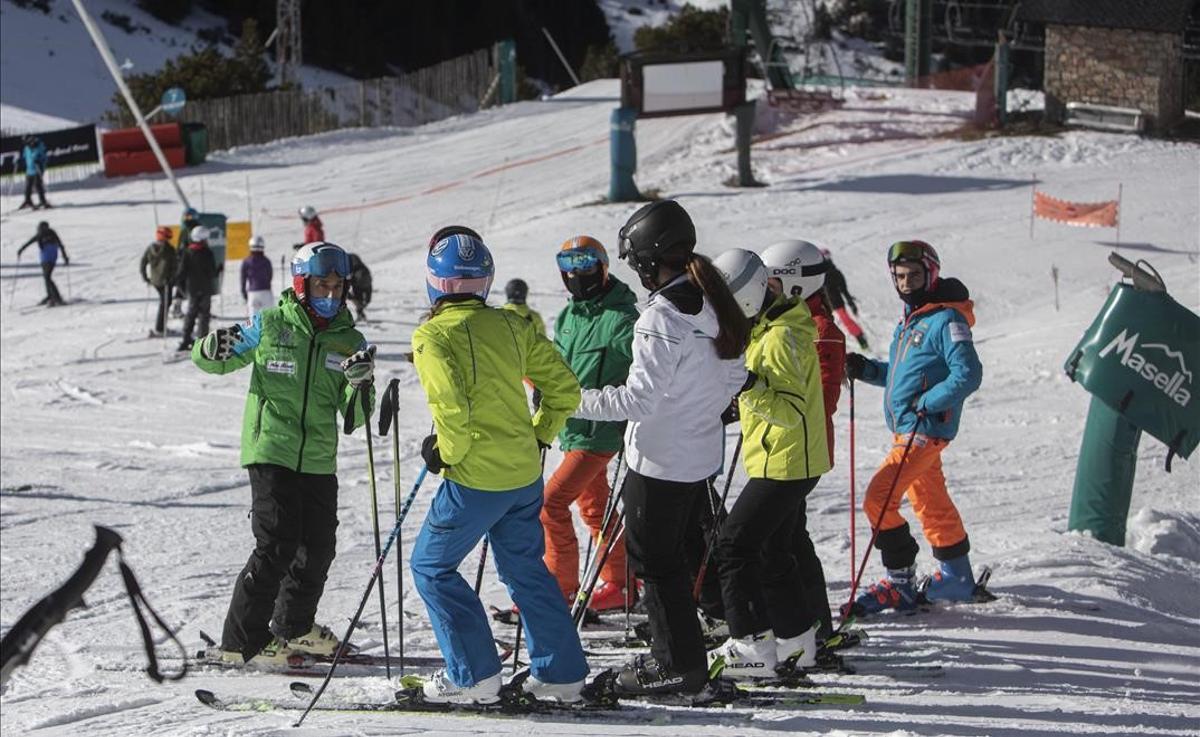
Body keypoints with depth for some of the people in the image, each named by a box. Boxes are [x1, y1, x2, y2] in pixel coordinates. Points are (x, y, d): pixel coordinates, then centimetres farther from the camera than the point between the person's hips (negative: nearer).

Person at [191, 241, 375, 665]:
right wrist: (212, 350, -16)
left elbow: (354, 418, 2)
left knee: (319, 548, 11)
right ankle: (242, 642, -4)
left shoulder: (349, 340, 6)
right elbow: (212, 362, 8)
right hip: (270, 452, -5)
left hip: (319, 460, 5)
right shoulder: (270, 325, -2)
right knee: (277, 546, -12)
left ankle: (294, 627, 34)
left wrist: (361, 383, -19)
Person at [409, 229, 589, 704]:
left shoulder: (432, 335, -10)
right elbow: (564, 387, 10)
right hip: (526, 473, 6)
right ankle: (562, 673, 22)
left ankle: (474, 677, 7)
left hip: (475, 478, -6)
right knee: (525, 568, 20)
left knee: (431, 566, 9)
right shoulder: (510, 326, 8)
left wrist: (447, 453, -7)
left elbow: (451, 404, -23)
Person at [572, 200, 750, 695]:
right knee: (674, 553, 19)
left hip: (660, 460, -9)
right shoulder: (715, 307, 5)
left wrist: (572, 402, -19)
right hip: (703, 455, 9)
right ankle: (674, 652, 27)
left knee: (653, 560, 3)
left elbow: (640, 398, -25)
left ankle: (680, 664, 7)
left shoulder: (661, 318, -23)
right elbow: (733, 378, 14)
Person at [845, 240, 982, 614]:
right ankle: (957, 578, 29)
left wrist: (927, 404, -25)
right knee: (932, 504, 17)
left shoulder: (946, 320, -13)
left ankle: (899, 584, -6)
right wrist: (867, 370, 9)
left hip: (926, 430, -10)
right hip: (905, 430, 10)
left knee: (878, 498, -14)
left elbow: (969, 374, -20)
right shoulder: (910, 320, 16)